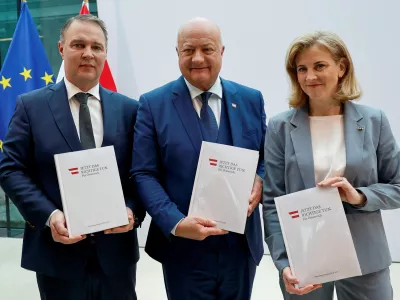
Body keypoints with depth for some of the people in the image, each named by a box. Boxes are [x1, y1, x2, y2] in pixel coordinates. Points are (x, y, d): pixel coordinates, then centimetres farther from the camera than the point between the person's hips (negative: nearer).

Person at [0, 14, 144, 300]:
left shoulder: (128, 108, 5)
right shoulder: (31, 105, 0)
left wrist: (133, 210, -14)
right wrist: (49, 215, -17)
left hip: (116, 250, 2)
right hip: (58, 250, -1)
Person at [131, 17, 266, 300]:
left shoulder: (251, 99, 3)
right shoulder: (153, 104, -5)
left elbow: (268, 158, 10)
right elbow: (144, 174, -8)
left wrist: (259, 182, -13)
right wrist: (176, 223, -21)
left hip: (241, 247, 3)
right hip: (184, 251, -2)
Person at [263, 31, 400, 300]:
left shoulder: (374, 120, -1)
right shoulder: (281, 126, -4)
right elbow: (272, 201, -5)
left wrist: (360, 196, -16)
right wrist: (284, 262, -14)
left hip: (365, 259, 1)